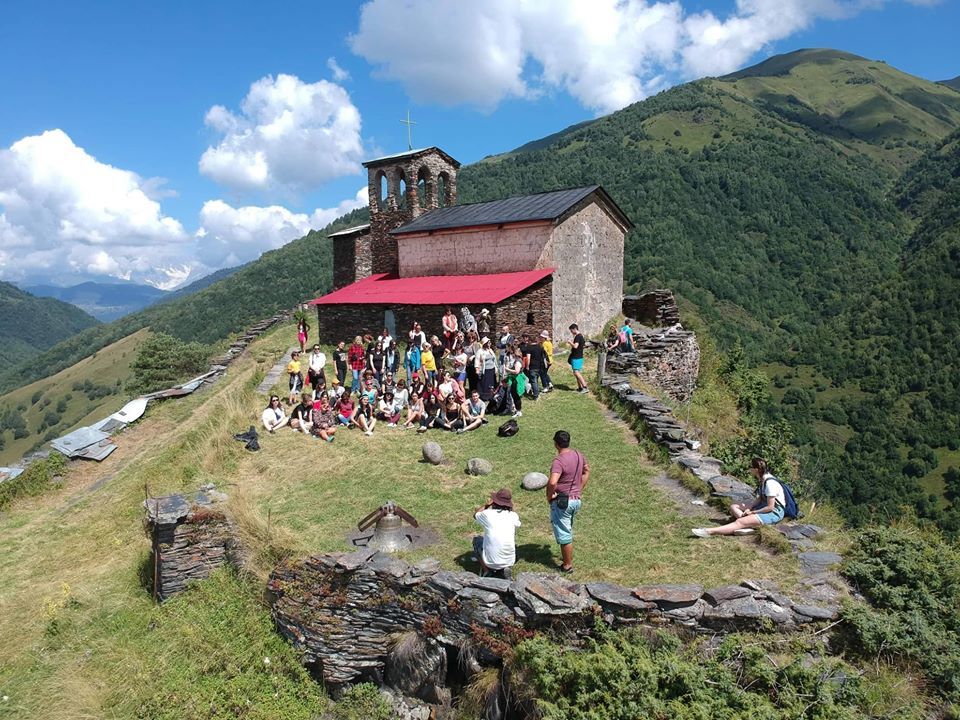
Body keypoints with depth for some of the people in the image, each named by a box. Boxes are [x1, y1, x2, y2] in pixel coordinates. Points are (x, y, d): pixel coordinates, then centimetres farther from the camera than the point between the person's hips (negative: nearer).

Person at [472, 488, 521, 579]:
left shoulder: (487, 514, -7)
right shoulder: (513, 516, -2)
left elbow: (475, 514, 18)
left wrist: (488, 503, 21)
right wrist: (511, 508, 26)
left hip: (490, 561, -1)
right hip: (510, 561, 1)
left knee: (477, 540, 26)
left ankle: (486, 570, 10)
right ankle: (505, 568, 9)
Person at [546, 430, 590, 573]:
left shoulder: (559, 460, -25)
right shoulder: (578, 455, 2)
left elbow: (552, 482, -37)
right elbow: (587, 472, 17)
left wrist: (549, 496, -19)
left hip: (561, 502, -8)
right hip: (576, 500, 8)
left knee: (564, 535, 6)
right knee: (568, 531, 27)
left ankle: (567, 565, 18)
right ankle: (568, 557, 42)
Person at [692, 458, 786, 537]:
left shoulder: (770, 483, -24)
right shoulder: (761, 479, 4)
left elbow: (770, 507, -23)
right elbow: (760, 498, 10)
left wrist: (752, 512, -13)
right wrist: (749, 508, -7)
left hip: (775, 512, -10)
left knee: (740, 522, -26)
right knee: (733, 507, 2)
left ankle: (709, 532, -38)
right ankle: (747, 526, -24)